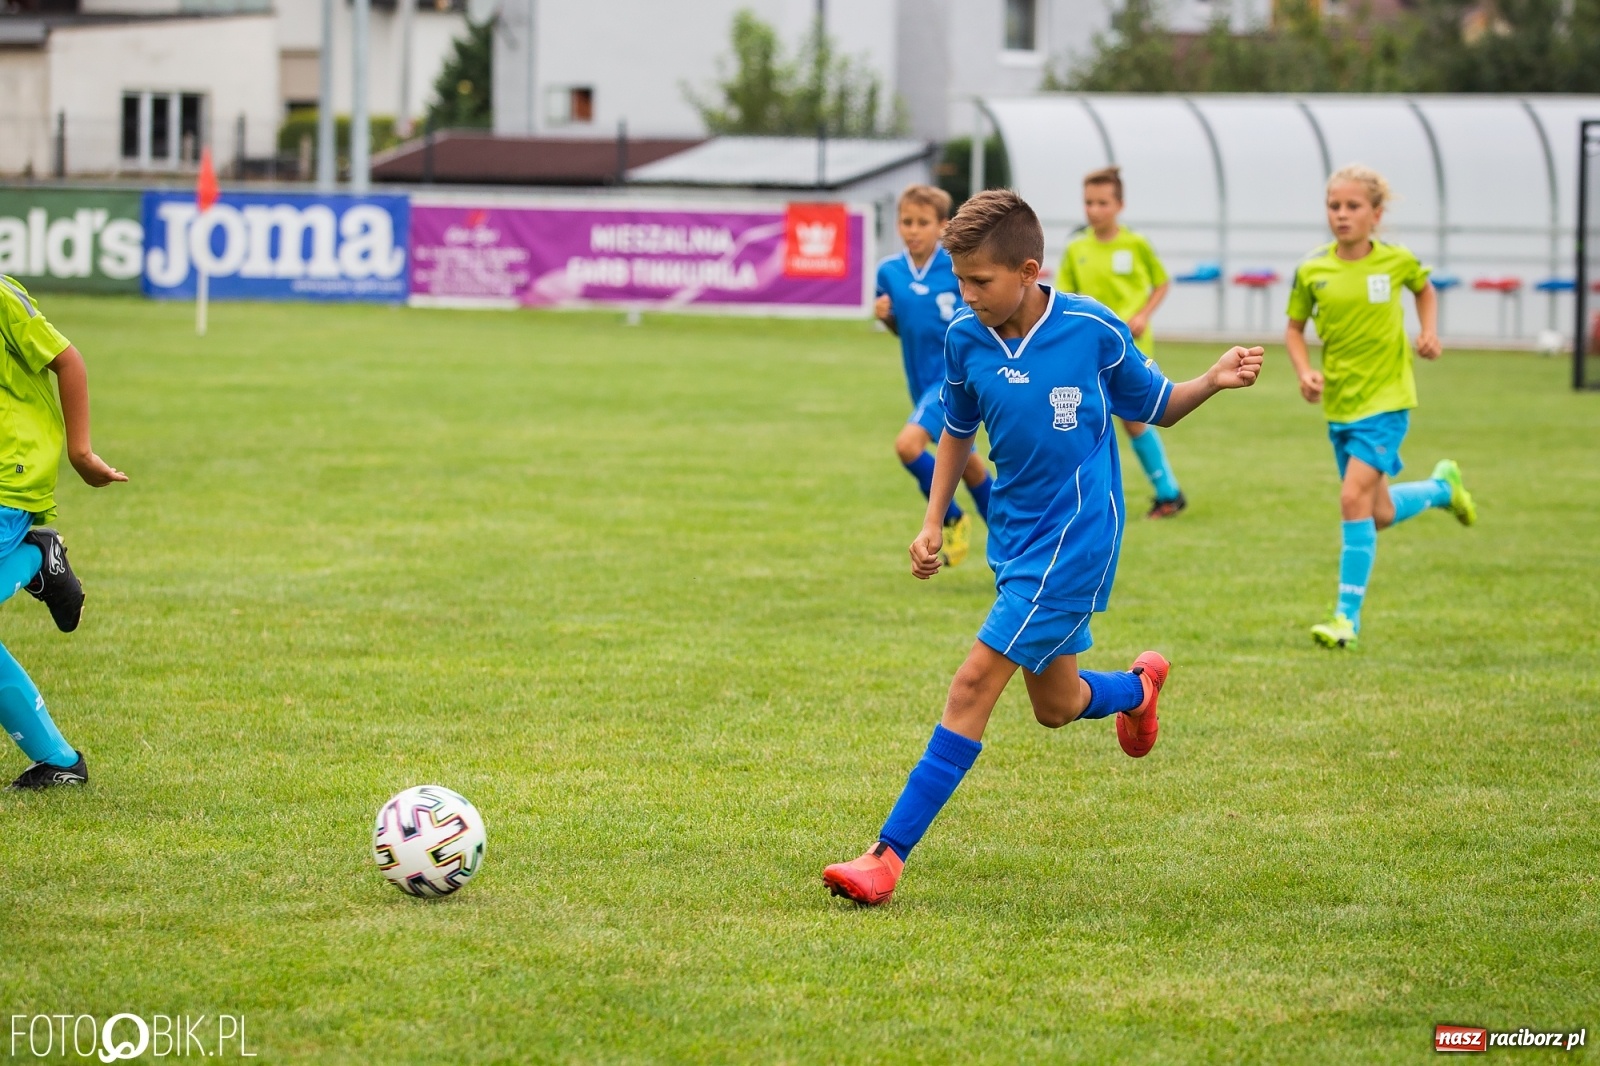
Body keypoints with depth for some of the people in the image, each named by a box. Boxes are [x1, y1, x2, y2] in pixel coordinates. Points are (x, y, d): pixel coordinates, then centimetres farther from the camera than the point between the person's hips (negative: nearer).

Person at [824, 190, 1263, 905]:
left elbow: (1155, 408, 3)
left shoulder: (1094, 330, -13)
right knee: (1056, 706, 15)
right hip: (1014, 539, 6)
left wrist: (1213, 381, -16)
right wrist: (933, 523, 9)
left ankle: (889, 855, -13)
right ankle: (1139, 686, 51)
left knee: (975, 682, -13)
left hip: (1074, 538, -6)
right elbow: (958, 430, 15)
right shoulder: (965, 339, -3)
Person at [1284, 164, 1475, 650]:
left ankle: (1348, 615, -12)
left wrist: (1429, 332, 1)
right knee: (1379, 515, 12)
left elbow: (1425, 288, 16)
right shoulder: (1311, 271, -5)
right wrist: (1304, 372, -8)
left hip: (1386, 398, -4)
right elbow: (1294, 327, 9)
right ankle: (1442, 486, 45)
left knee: (1354, 497, -19)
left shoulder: (1396, 261, -6)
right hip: (1339, 403, 4)